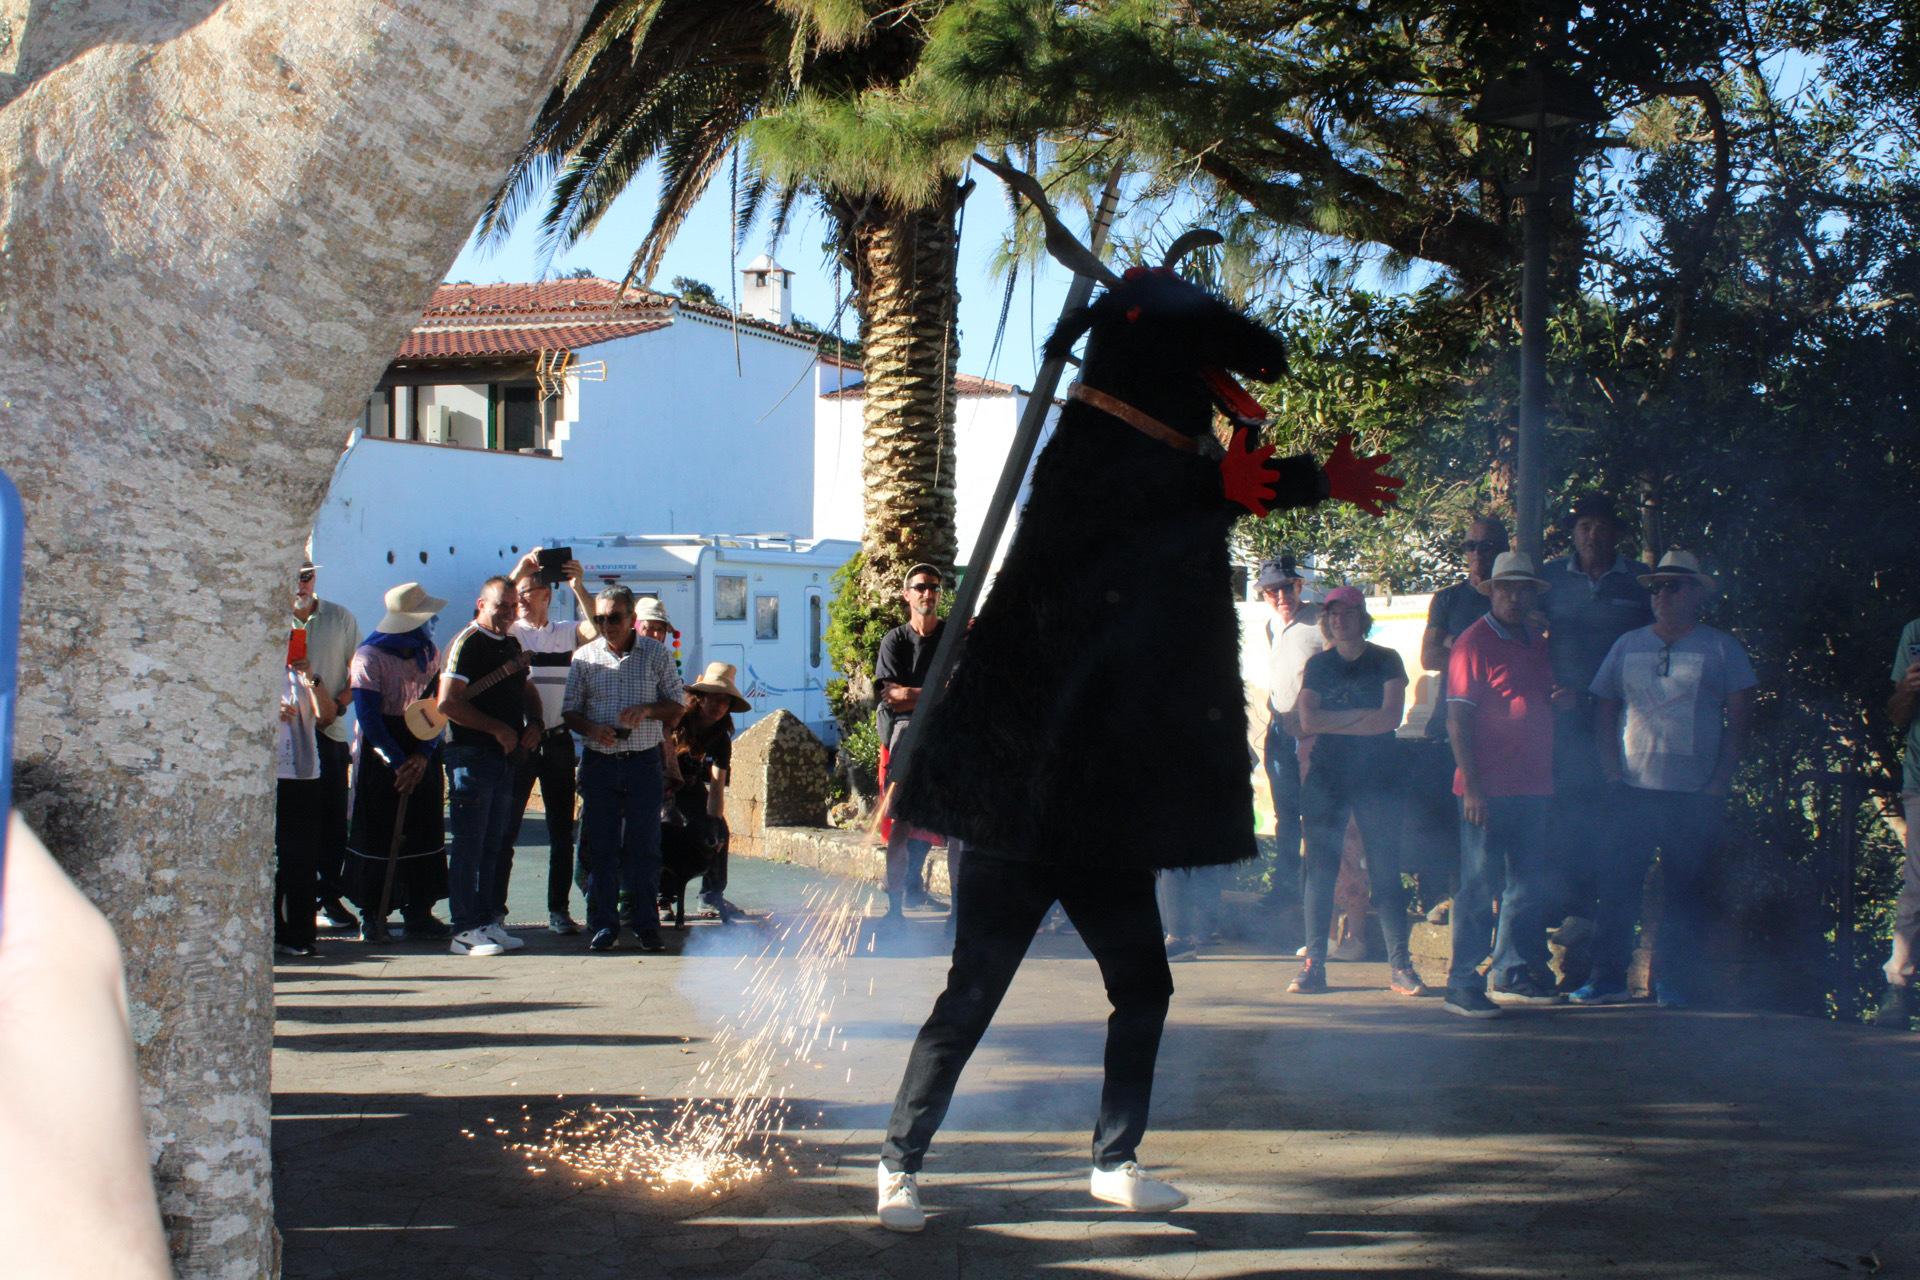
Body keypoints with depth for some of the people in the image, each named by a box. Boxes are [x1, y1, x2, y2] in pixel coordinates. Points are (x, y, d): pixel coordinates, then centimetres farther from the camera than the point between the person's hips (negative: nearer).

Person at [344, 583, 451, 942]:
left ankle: (419, 912, 11)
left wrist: (423, 756, -10)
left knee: (422, 832, 4)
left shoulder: (429, 653, 7)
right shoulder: (369, 656, -11)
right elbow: (368, 718, -14)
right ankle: (371, 915, 7)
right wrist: (398, 763, -17)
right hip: (379, 759, -5)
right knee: (376, 836, -1)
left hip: (422, 757, 5)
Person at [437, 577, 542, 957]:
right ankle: (464, 931, -2)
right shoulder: (466, 643, -10)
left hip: (505, 756, 8)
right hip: (471, 755, -8)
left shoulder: (511, 644, 16)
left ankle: (486, 922, 18)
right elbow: (448, 702, -19)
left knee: (492, 846, 12)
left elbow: (527, 690, 29)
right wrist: (498, 729, -18)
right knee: (469, 847, -5)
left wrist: (533, 724, 7)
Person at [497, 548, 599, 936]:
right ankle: (494, 908, 4)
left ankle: (559, 910, 12)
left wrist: (579, 588, -18)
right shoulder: (509, 632, 6)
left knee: (561, 832, 5)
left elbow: (596, 630, -9)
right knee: (505, 829, -1)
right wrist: (518, 570, -18)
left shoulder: (567, 632, 9)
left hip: (558, 741, 2)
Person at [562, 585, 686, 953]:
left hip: (644, 761, -1)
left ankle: (647, 926, 7)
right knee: (600, 847, 2)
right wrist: (591, 729, -12)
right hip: (600, 763, 1)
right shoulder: (584, 657, 6)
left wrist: (648, 710, -14)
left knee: (644, 847, 1)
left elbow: (677, 705, 6)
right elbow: (570, 710, 9)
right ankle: (604, 925, 9)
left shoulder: (656, 654, 4)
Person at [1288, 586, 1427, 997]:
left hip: (1376, 777, -1)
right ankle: (1314, 963, 0)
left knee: (1385, 870, -3)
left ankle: (1400, 965, -2)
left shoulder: (1385, 661, 5)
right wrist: (1363, 717, -9)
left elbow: (1392, 717, -8)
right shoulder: (1317, 665, 9)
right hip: (1326, 777, 1)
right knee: (1319, 868, -2)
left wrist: (1333, 721, -9)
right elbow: (1308, 720, -3)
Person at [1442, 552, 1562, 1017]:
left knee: (1531, 885, 12)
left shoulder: (1537, 645, 15)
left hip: (1533, 786, 7)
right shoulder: (1474, 642, -6)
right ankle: (1463, 983, 0)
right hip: (1488, 788, -7)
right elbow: (1457, 719, -11)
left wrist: (1566, 698, 8)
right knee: (1479, 886, -5)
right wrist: (1471, 785, -17)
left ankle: (1512, 973, 23)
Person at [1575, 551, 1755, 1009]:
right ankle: (1607, 978, 5)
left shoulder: (1721, 648, 5)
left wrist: (1720, 782, -5)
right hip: (1633, 791, 2)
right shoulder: (1628, 645, 13)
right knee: (1617, 885, -2)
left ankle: (1673, 983, 7)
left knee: (1685, 890, 1)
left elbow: (1740, 718, 3)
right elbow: (1604, 712, 14)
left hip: (1696, 795, -2)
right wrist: (1611, 772, 2)